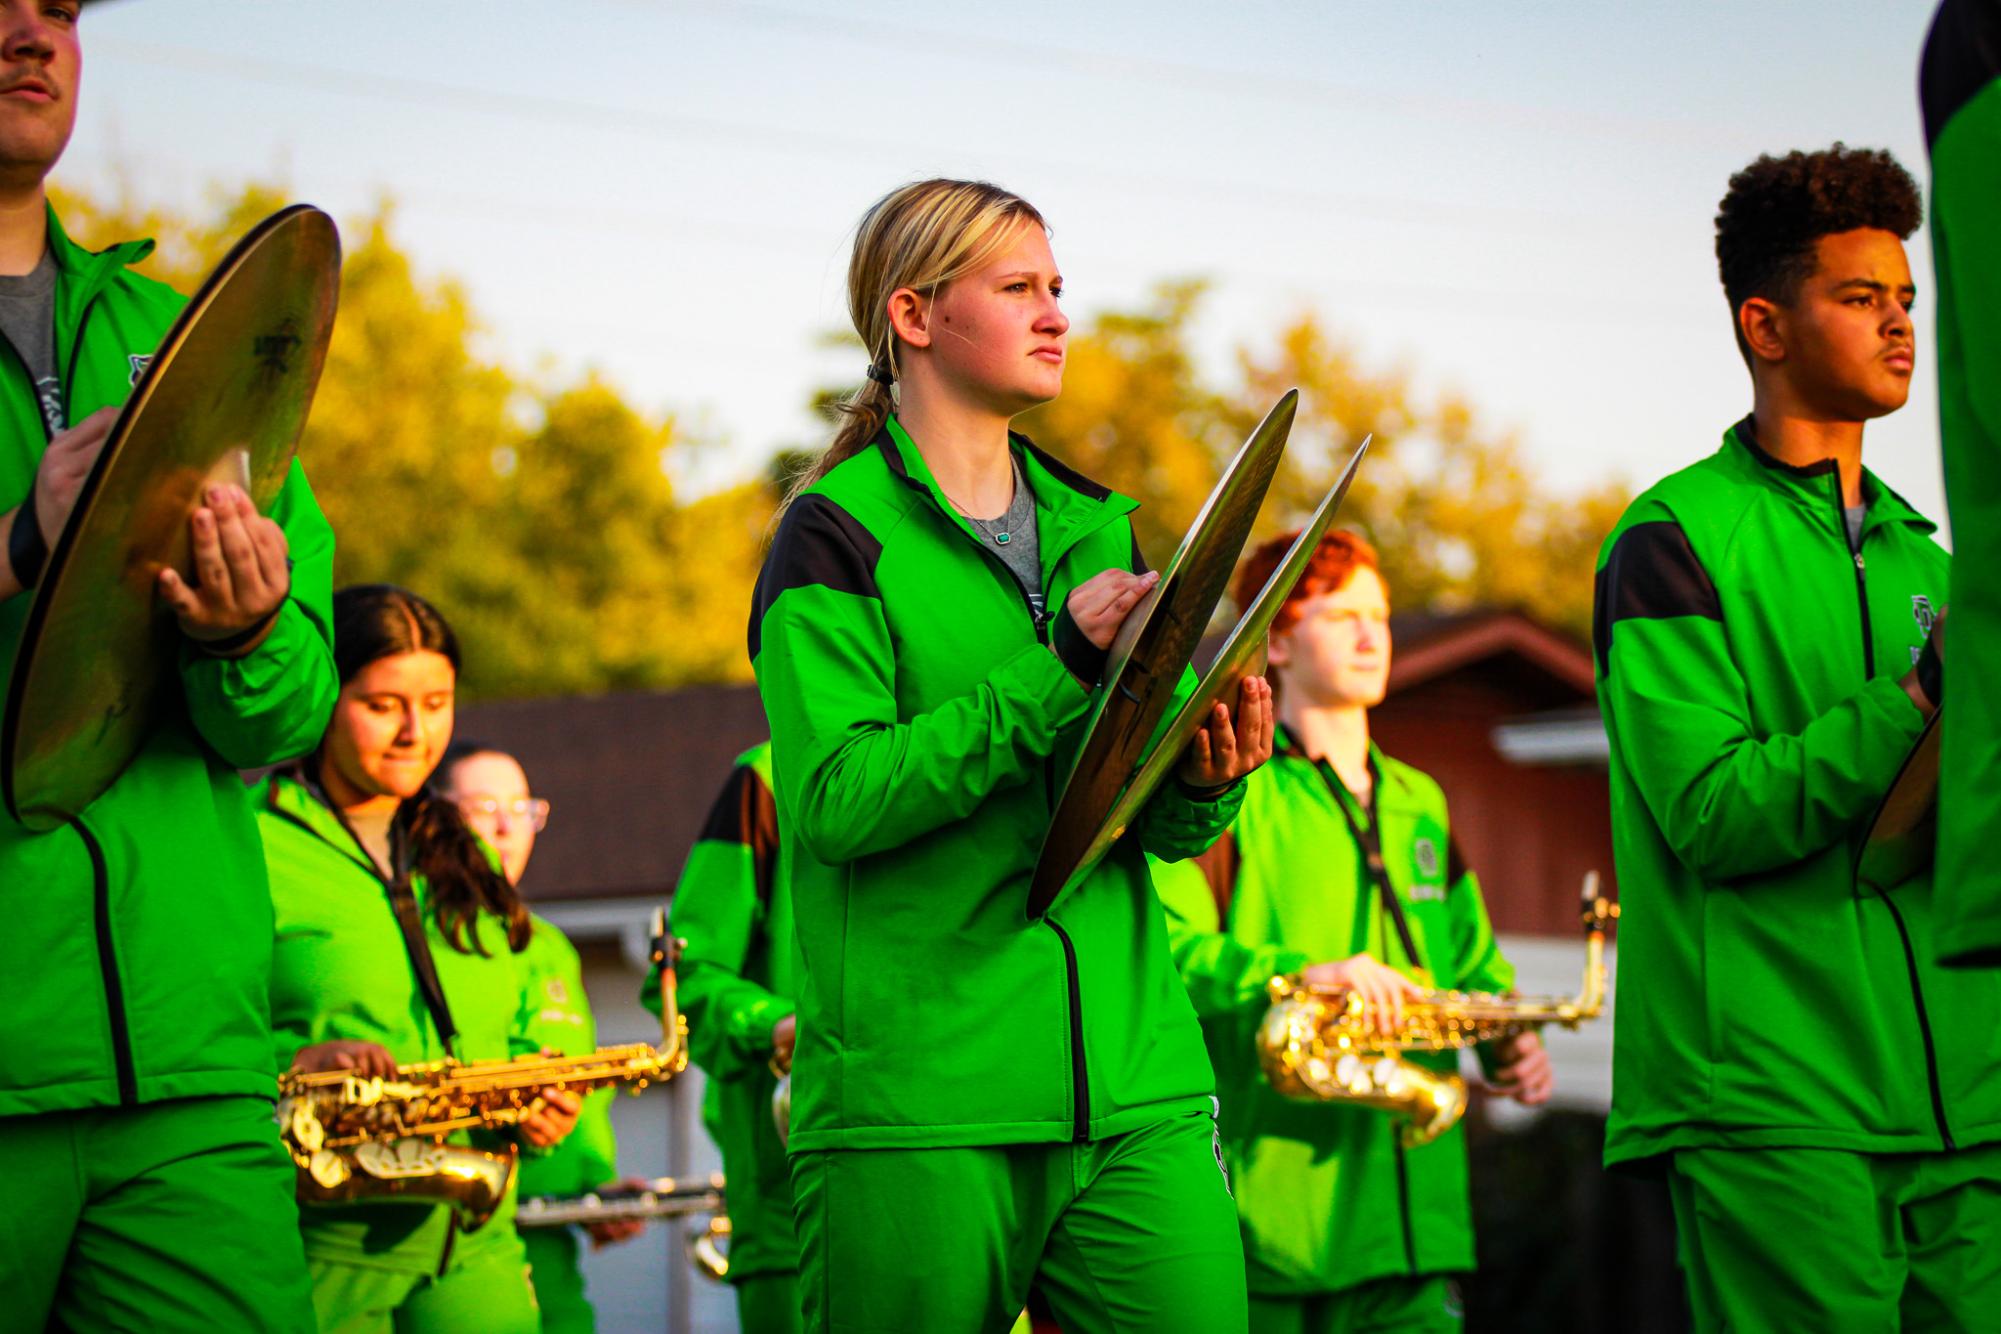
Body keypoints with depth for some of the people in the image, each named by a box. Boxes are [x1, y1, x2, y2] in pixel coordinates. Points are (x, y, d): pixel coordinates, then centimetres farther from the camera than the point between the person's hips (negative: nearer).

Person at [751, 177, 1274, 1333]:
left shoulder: (1095, 524, 17)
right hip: (920, 1102, -5)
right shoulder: (840, 533, -1)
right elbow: (835, 798, -15)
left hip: (1136, 1086, 5)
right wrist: (1061, 669, -17)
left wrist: (1203, 783, -5)